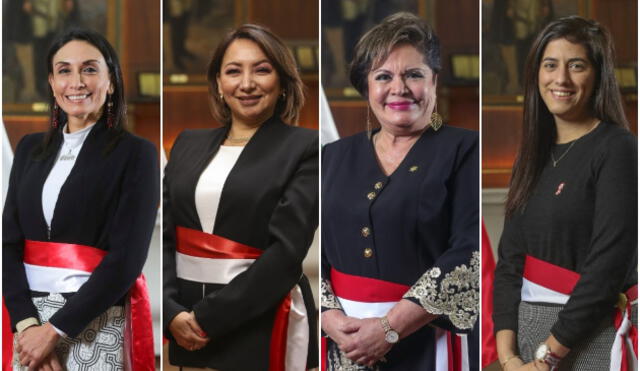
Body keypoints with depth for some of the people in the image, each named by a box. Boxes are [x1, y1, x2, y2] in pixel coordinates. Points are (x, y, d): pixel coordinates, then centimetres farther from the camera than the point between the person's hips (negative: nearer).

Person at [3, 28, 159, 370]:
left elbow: (126, 259, -12)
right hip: (28, 317, 4)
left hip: (97, 324, -4)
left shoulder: (136, 154, -4)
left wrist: (55, 330, -16)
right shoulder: (30, 148, 9)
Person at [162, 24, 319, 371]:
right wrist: (172, 313, -11)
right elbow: (163, 234, 5)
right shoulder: (189, 143, 10)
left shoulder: (304, 148, -4)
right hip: (186, 329, 4)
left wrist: (208, 317, -14)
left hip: (260, 327, -4)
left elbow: (287, 250, -13)